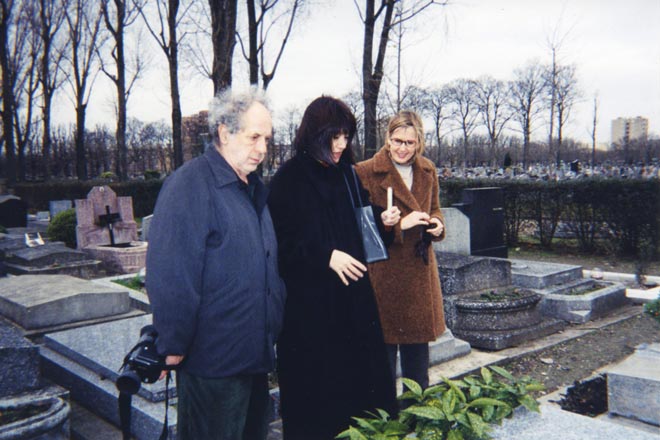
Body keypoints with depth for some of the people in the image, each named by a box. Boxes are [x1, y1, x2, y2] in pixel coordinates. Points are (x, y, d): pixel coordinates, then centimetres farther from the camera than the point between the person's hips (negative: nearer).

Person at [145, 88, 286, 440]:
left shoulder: (254, 188, 13)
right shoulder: (189, 184, -15)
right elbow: (169, 275, -20)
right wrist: (174, 345, -18)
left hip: (256, 355, 8)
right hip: (211, 359, -8)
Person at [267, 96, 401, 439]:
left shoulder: (346, 175, 10)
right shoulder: (288, 179, -10)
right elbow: (280, 241, -14)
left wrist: (382, 220, -2)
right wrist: (325, 256, -20)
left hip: (353, 295, 6)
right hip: (309, 302, -6)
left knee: (359, 370, 9)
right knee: (316, 386, 4)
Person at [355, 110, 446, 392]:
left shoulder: (427, 170, 8)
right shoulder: (366, 172, -10)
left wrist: (436, 224, -2)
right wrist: (400, 224, -21)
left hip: (420, 273, 6)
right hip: (383, 274, -6)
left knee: (417, 351, 18)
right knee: (384, 350, 5)